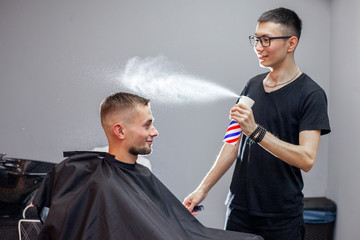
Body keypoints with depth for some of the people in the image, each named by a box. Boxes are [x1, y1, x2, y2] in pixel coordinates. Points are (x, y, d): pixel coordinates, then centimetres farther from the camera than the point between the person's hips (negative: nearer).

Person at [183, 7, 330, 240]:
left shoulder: (310, 94, -11)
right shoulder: (252, 85, 7)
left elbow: (307, 159, -20)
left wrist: (256, 130, -28)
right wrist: (204, 188, 7)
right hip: (240, 207, 5)